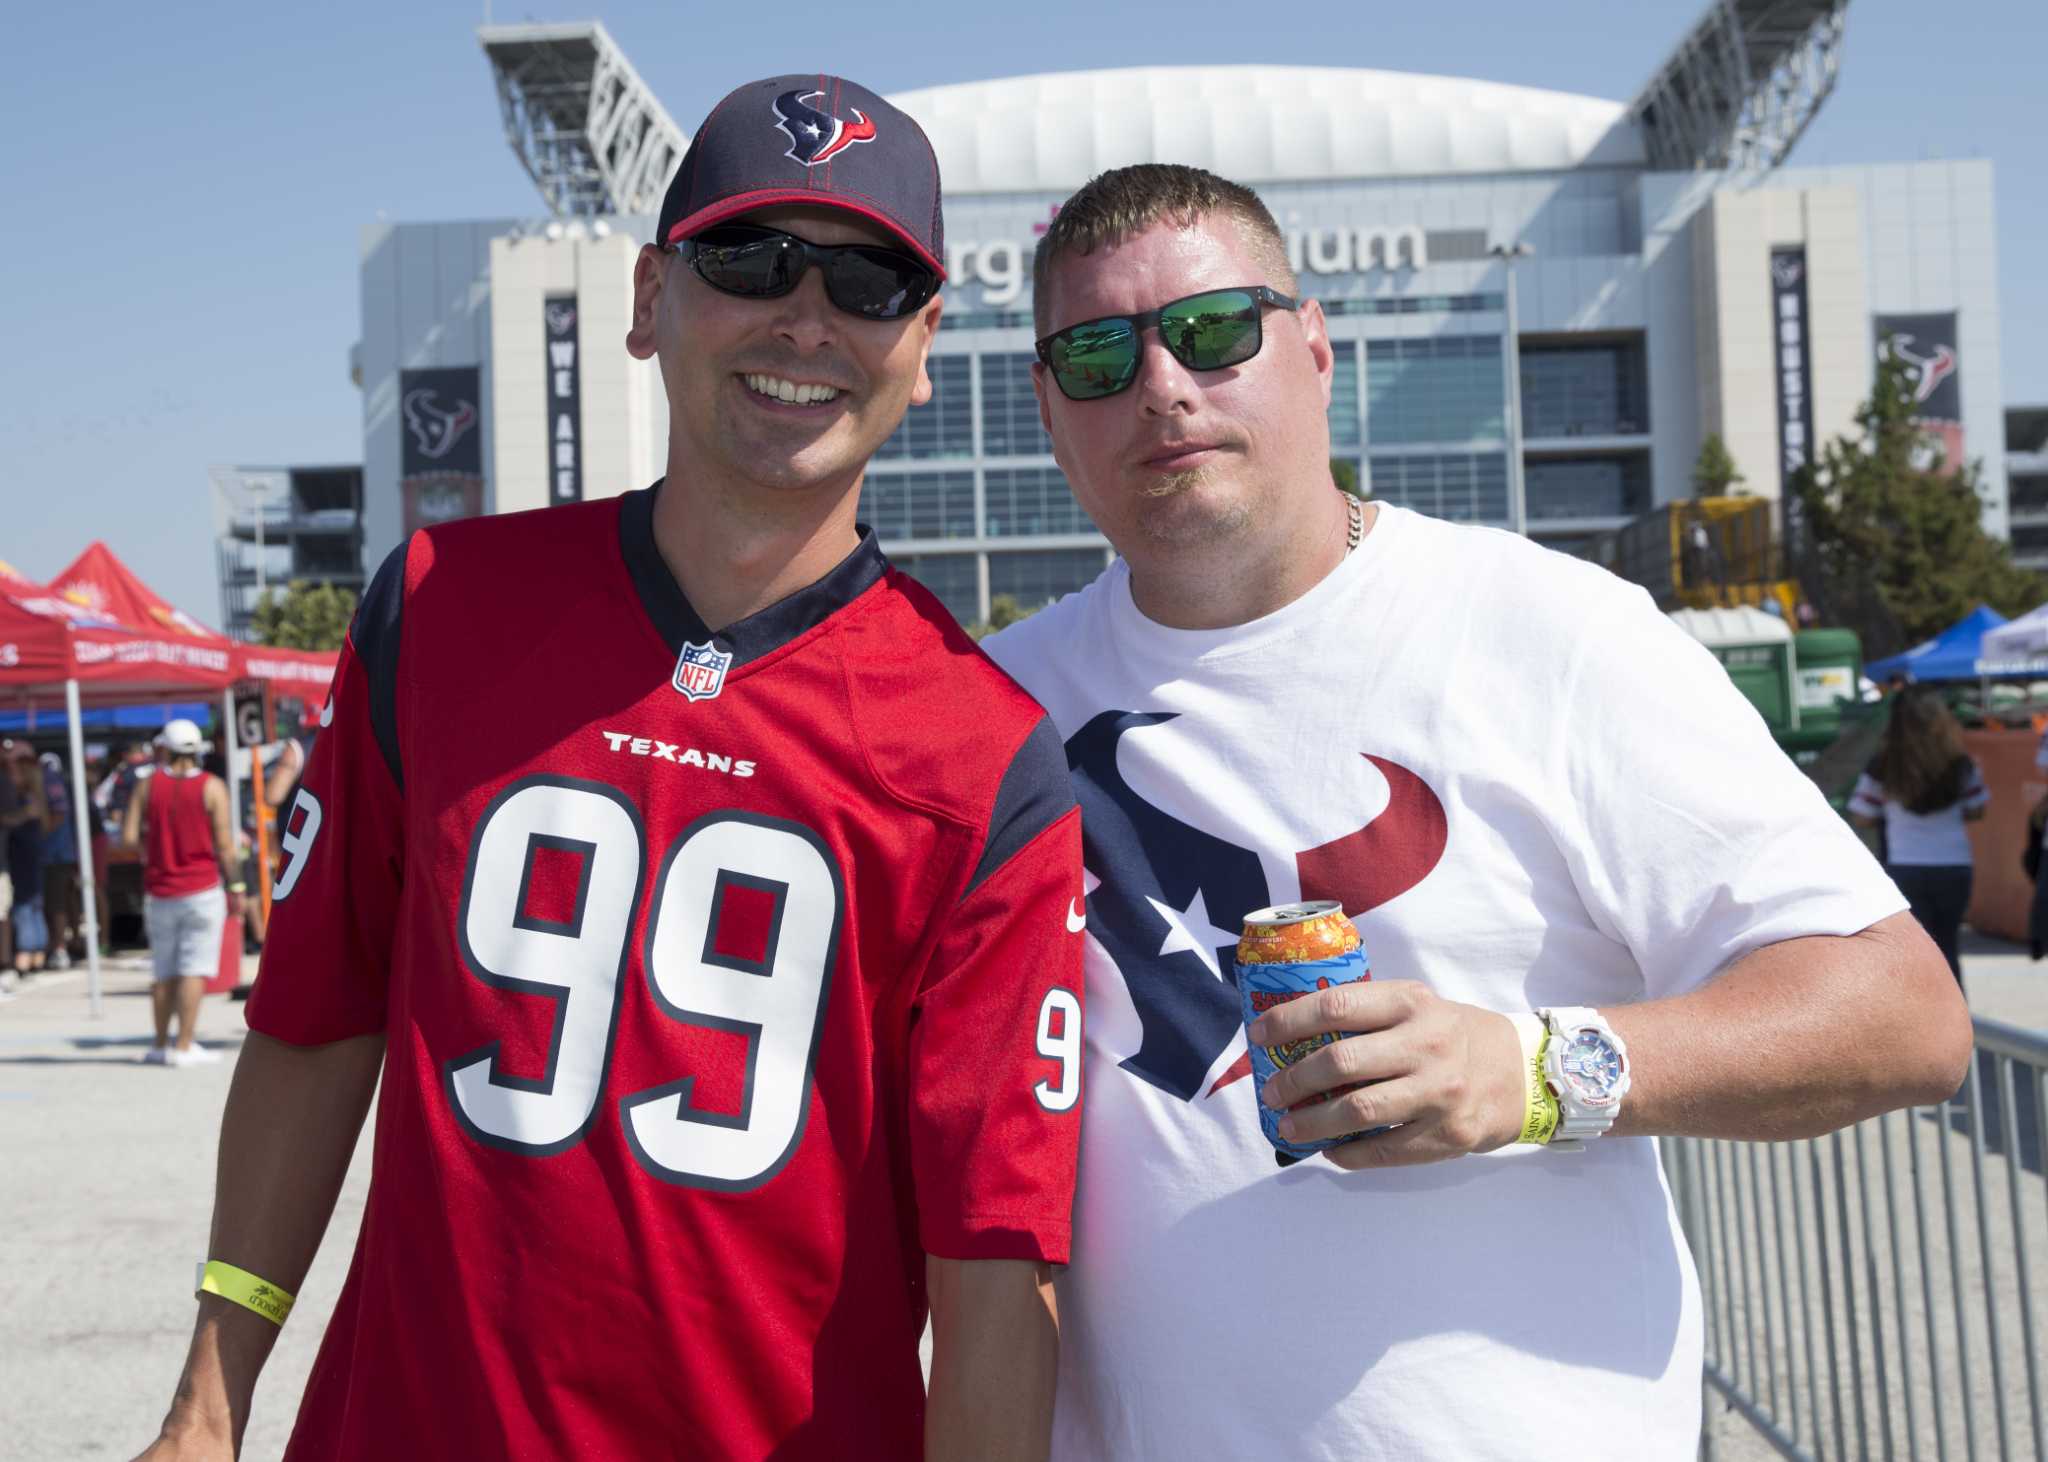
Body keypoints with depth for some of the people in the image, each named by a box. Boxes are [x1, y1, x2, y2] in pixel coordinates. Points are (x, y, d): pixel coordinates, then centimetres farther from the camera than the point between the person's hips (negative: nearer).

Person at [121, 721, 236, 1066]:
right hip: (202, 889, -3)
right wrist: (234, 886, 0)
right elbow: (224, 844, -8)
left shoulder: (147, 786, 3)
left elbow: (128, 837, -4)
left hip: (160, 892, 3)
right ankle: (185, 1046, -8)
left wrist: (152, 843, 16)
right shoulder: (212, 787, -4)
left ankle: (160, 1044, 21)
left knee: (164, 972, 14)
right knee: (194, 969, -4)